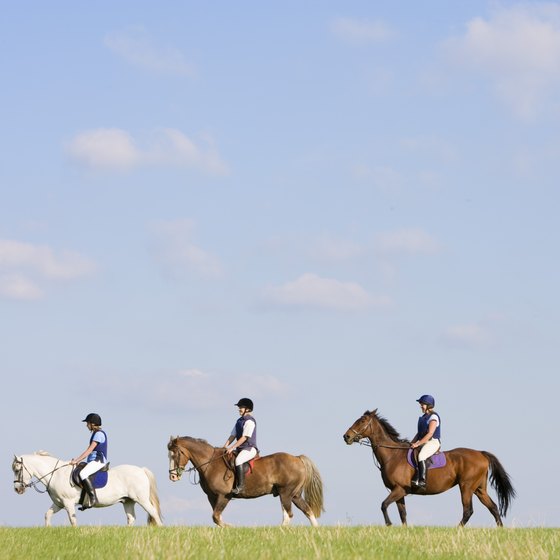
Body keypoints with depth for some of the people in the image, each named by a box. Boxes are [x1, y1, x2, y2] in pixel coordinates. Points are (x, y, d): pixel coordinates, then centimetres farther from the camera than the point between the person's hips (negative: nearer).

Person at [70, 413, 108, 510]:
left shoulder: (99, 434, -12)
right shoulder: (95, 434, 20)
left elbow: (89, 450, -18)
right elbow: (89, 450, 24)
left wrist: (77, 460, -16)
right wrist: (77, 459, 15)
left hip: (98, 461, -11)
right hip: (93, 461, 11)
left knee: (82, 474, -32)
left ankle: (93, 498, -34)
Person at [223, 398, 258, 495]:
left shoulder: (249, 421, -11)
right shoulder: (239, 421, 17)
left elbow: (244, 437, -18)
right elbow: (233, 435, 16)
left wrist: (232, 448, -21)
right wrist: (226, 446, 1)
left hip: (250, 448, -10)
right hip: (240, 448, 10)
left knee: (238, 460, -35)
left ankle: (240, 486, -35)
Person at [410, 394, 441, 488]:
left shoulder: (433, 417, -11)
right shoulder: (424, 417, 18)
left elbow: (430, 434, -19)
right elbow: (419, 433, 22)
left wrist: (418, 444, -21)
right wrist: (412, 442, 8)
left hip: (433, 443, -10)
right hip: (423, 443, 10)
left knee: (421, 456, -34)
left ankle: (422, 481, -38)